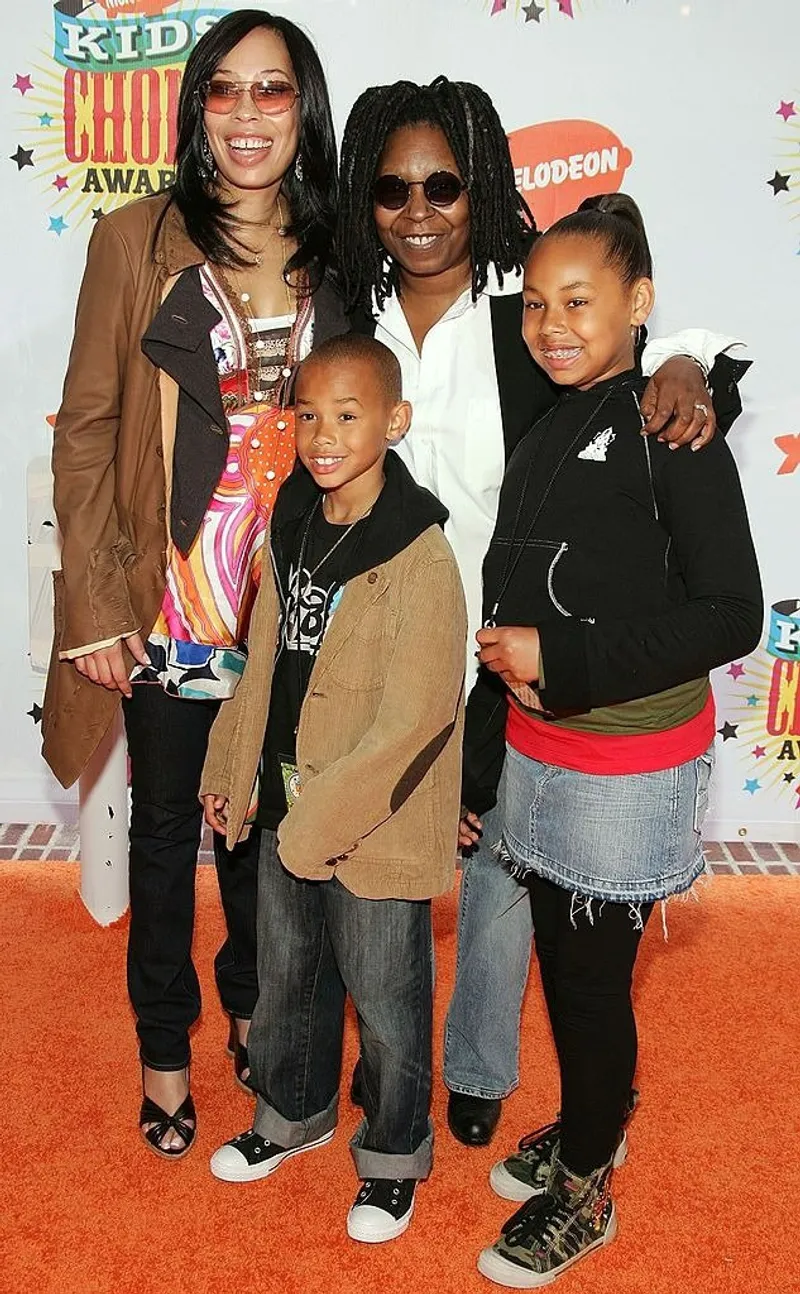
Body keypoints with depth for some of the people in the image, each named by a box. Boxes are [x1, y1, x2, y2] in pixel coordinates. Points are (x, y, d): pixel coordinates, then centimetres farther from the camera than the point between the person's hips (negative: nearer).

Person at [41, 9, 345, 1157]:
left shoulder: (336, 255, 3)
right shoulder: (137, 241, -5)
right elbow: (86, 429, -6)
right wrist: (95, 605, -11)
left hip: (293, 602, 2)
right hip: (168, 606, -2)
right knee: (168, 826, 13)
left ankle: (251, 1003, 43)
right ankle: (165, 1049, 34)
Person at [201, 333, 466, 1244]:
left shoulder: (418, 554, -22)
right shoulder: (293, 524, 2)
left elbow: (416, 716, -23)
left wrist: (327, 817, -20)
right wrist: (233, 768, 13)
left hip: (376, 824, -7)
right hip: (287, 807, 7)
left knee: (384, 997, 11)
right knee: (286, 972, 24)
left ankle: (393, 1156, 35)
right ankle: (292, 1114, 48)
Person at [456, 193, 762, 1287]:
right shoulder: (543, 436, 8)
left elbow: (731, 617, -18)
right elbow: (510, 621, 11)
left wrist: (563, 659, -21)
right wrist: (473, 770, 13)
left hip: (631, 763, -6)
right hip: (536, 751, 6)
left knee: (594, 977, 7)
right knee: (559, 960, 19)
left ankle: (584, 1194, 30)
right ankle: (590, 1127, 44)